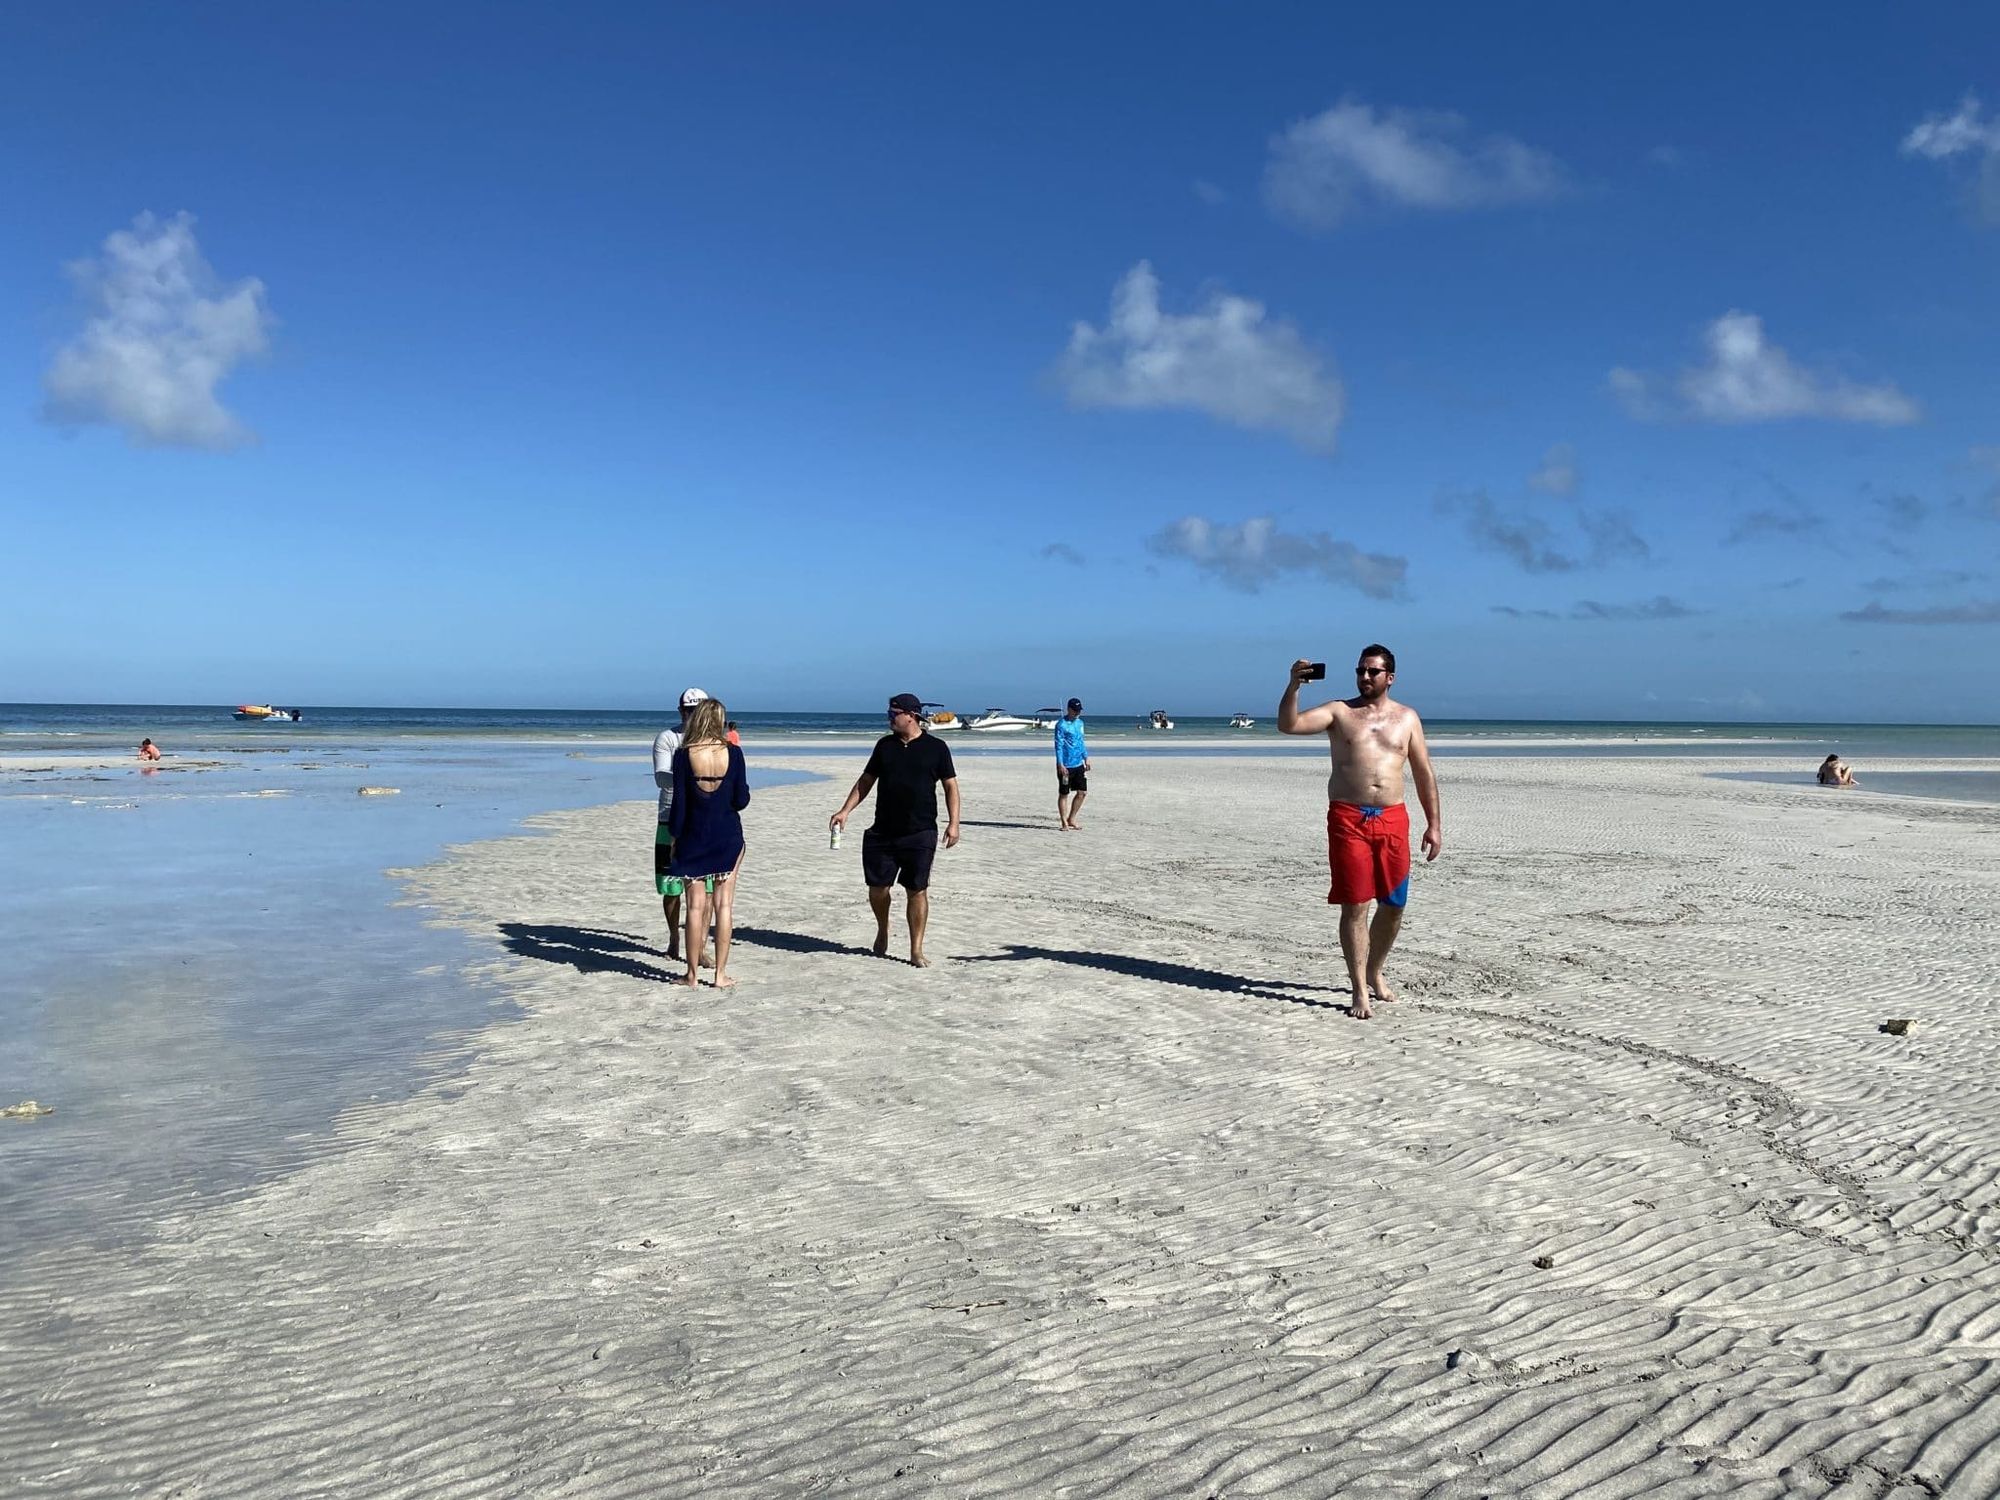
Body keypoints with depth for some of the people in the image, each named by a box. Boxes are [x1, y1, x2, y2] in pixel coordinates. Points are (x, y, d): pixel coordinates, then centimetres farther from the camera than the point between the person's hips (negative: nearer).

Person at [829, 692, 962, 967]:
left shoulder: (936, 748, 0)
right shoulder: (884, 745, 10)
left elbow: (950, 786, 1)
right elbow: (866, 781, 15)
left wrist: (953, 823, -8)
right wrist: (845, 811, 7)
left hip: (920, 833, -3)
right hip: (882, 831, 3)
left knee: (917, 891, 0)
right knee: (877, 887, 4)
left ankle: (916, 951, 8)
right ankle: (882, 930, 33)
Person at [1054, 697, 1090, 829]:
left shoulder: (1080, 723, 13)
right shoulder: (1061, 724, -10)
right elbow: (1059, 745, -14)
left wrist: (1086, 758, 17)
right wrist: (1060, 764, -19)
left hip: (1079, 764, 7)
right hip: (1066, 765, -7)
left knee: (1082, 792, 6)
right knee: (1064, 794, 2)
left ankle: (1071, 819, 18)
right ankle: (1064, 822, 9)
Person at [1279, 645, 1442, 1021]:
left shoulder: (1407, 718, 12)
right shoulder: (1339, 711, 5)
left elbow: (1424, 774, 13)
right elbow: (1288, 725, -9)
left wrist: (1434, 824, 9)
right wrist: (1293, 686, -24)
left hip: (1393, 819, 3)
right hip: (1348, 819, -3)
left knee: (1394, 903, 9)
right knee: (1355, 906, -4)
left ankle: (1375, 971, 31)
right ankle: (1360, 990, 3)